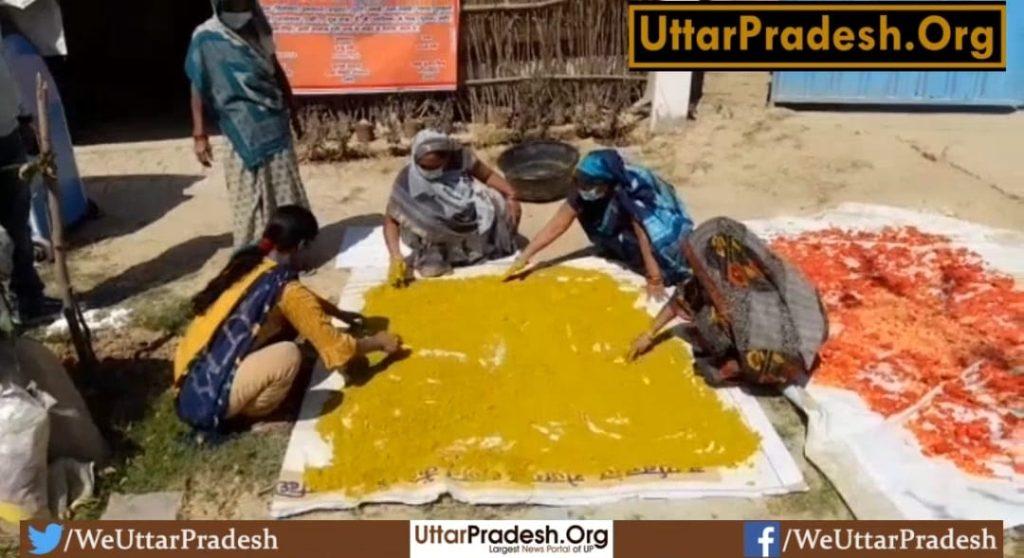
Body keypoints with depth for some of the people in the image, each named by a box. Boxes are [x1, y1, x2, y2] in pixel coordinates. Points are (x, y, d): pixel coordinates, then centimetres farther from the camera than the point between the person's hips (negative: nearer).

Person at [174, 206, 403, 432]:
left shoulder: (247, 261, 6)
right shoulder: (285, 289, -17)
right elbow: (335, 348, -9)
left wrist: (340, 314, 35)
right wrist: (378, 342, 8)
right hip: (209, 399, -9)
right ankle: (249, 413, 3)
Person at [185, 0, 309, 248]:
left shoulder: (258, 29, 8)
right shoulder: (206, 38, -6)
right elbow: (198, 87, -6)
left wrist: (292, 111, 21)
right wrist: (200, 135, -10)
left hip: (276, 125, 5)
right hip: (246, 135, -5)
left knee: (287, 196, 8)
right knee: (252, 201, -1)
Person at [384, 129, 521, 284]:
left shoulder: (458, 155, -20)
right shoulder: (408, 182, -25)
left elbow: (488, 175, -7)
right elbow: (391, 220, -19)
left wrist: (511, 196, -19)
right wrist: (396, 258, -30)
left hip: (474, 217, 3)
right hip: (438, 232, -3)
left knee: (511, 208, -13)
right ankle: (433, 256, 6)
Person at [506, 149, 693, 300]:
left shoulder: (632, 195, -41)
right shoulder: (584, 193, -23)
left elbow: (646, 240, -38)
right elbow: (556, 225, -20)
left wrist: (654, 281, -36)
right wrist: (524, 257, -23)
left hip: (663, 225, -6)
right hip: (625, 230, 6)